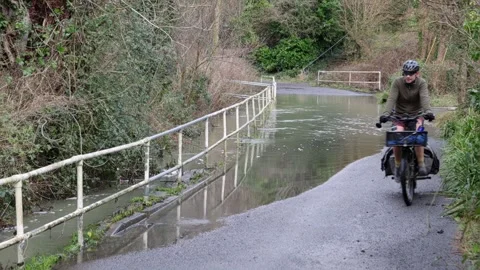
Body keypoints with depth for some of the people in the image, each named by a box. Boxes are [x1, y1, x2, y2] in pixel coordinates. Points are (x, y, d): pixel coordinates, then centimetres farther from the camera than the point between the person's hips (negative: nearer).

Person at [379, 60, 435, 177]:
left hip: (416, 114, 0)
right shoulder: (397, 82, -13)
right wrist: (386, 113, -40)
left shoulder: (421, 83, -13)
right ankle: (397, 165, -3)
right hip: (400, 114, 1)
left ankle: (421, 164, -17)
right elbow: (391, 98, -23)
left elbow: (424, 97, -29)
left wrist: (428, 111, -49)